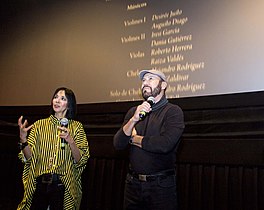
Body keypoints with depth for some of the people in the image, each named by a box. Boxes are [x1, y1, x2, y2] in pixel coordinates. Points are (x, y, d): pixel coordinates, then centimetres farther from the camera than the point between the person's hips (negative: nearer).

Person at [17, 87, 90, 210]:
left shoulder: (76, 127, 1)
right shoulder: (39, 125, 5)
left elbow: (81, 161, -5)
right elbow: (29, 158, 1)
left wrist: (70, 141, -20)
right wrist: (23, 138, -14)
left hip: (63, 186, -1)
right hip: (39, 184, 2)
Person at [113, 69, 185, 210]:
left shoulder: (173, 111, -8)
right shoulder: (133, 111, 7)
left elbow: (165, 144, -23)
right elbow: (118, 144, 0)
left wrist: (134, 139, -7)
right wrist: (134, 119, -16)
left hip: (160, 185, -4)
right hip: (133, 183, 4)